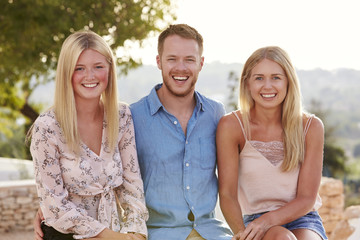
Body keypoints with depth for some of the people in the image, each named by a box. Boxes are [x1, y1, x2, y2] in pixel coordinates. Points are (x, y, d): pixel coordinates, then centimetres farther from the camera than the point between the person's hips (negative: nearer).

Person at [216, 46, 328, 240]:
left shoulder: (311, 127, -5)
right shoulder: (231, 126, -8)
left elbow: (307, 198, -5)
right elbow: (227, 194, -10)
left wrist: (267, 220, -24)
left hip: (303, 221, 1)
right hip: (254, 222, -1)